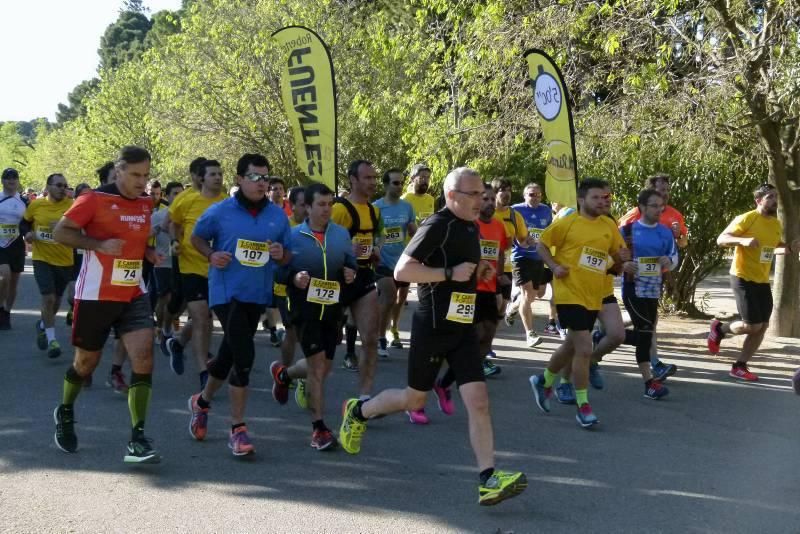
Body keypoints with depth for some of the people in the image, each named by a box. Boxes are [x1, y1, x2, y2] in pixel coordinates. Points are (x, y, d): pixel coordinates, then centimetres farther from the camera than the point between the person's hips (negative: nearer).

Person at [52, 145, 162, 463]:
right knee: (87, 361, 11)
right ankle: (65, 412, 42)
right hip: (96, 295, -4)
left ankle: (137, 439, -11)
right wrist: (100, 244, -23)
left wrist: (148, 253, 4)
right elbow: (60, 233, -11)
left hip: (134, 295, 4)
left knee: (144, 356, -13)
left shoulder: (146, 204, 7)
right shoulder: (94, 199, -11)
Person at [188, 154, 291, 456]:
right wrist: (211, 255, -10)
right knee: (244, 355, -15)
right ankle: (237, 429, -3)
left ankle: (202, 402, 42)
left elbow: (287, 257, 11)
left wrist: (281, 255, -12)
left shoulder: (278, 215, 4)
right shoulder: (220, 211, -5)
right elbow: (197, 237, 9)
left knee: (229, 354, 16)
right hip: (226, 293, -4)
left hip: (257, 296, 4)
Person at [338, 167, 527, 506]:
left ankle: (488, 481, -5)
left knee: (478, 401, -5)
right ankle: (358, 411, 38)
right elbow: (402, 271, -22)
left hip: (463, 326, 7)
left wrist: (480, 272, 6)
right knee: (414, 399, 11)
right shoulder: (437, 226, -16)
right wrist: (450, 273, -25)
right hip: (433, 326, -6)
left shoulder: (471, 227, 10)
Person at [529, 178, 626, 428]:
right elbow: (541, 244, 1)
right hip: (570, 293, -6)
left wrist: (622, 264, -4)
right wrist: (554, 266, -12)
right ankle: (583, 406, 0)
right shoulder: (568, 222, -7)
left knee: (572, 346, 19)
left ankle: (544, 381, 43)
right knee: (584, 348, -11)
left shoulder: (609, 225, 7)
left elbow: (617, 253, 18)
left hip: (593, 297, 6)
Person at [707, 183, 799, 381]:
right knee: (752, 326, -11)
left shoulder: (777, 224, 8)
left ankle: (739, 367, 14)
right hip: (743, 279, -7)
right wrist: (743, 240, -31)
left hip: (763, 281, 7)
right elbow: (721, 239, -14)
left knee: (762, 326, 4)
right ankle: (719, 329, 19)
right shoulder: (746, 219, -14)